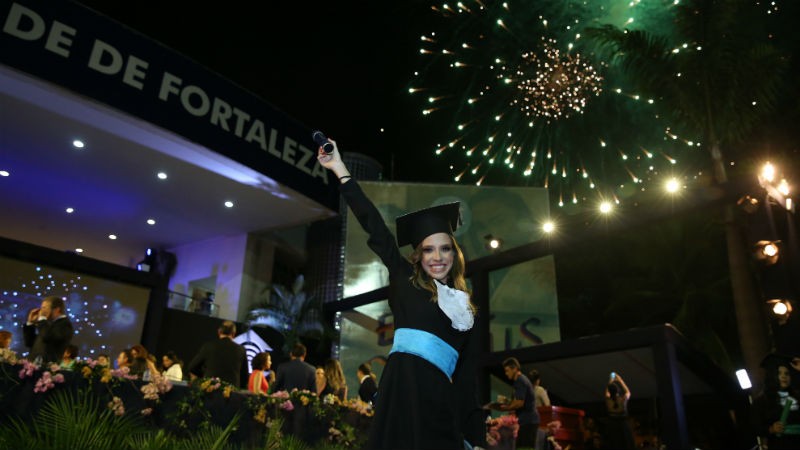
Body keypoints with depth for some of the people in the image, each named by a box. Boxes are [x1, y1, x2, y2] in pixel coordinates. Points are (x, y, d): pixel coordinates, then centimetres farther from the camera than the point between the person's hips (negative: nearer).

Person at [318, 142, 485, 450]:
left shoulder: (464, 307, 20)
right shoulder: (407, 280, 13)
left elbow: (467, 378, 16)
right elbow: (374, 227, 8)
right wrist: (340, 170, 6)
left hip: (441, 396, 4)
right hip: (405, 384, -3)